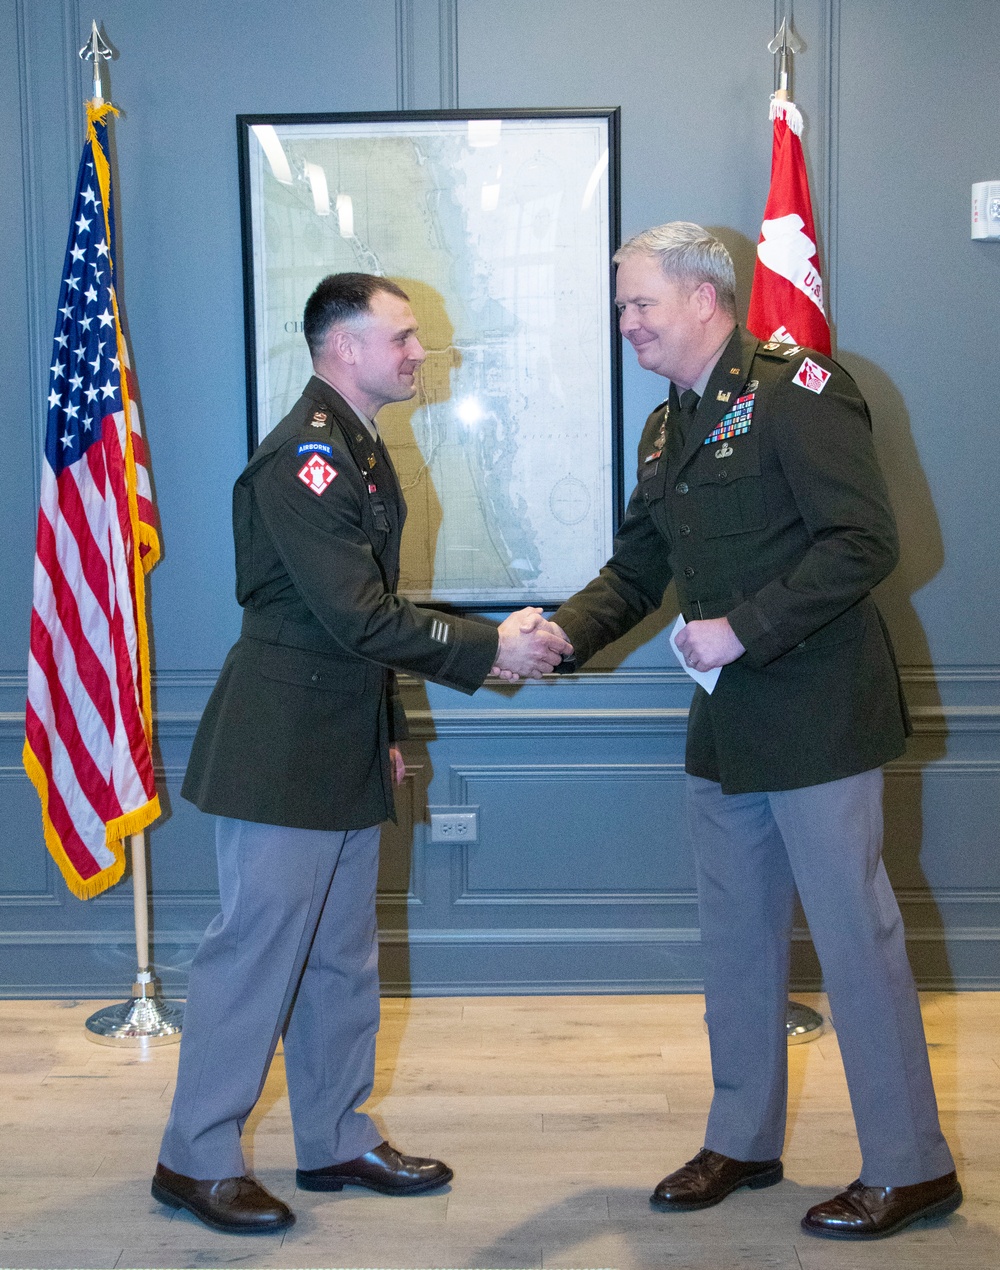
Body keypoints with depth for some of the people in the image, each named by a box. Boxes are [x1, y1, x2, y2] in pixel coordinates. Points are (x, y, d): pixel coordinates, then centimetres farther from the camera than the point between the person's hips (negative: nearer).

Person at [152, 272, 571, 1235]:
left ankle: (336, 1142, 28)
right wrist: (488, 649, -17)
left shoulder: (358, 448, 15)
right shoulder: (303, 456, -17)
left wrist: (387, 727, 20)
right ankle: (196, 1159, 13)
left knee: (339, 956, 15)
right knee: (255, 948, -1)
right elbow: (357, 617, -23)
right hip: (280, 750, -10)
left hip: (344, 749, 10)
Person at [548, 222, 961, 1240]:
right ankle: (742, 1140, 32)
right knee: (736, 937, 16)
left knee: (854, 935, 0)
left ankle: (910, 1167, 16)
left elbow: (863, 542, -20)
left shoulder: (797, 390, -13)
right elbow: (636, 572, 16)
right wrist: (563, 631, -2)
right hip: (726, 728, 8)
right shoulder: (665, 430, 14)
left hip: (816, 717, -8)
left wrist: (742, 630, -22)